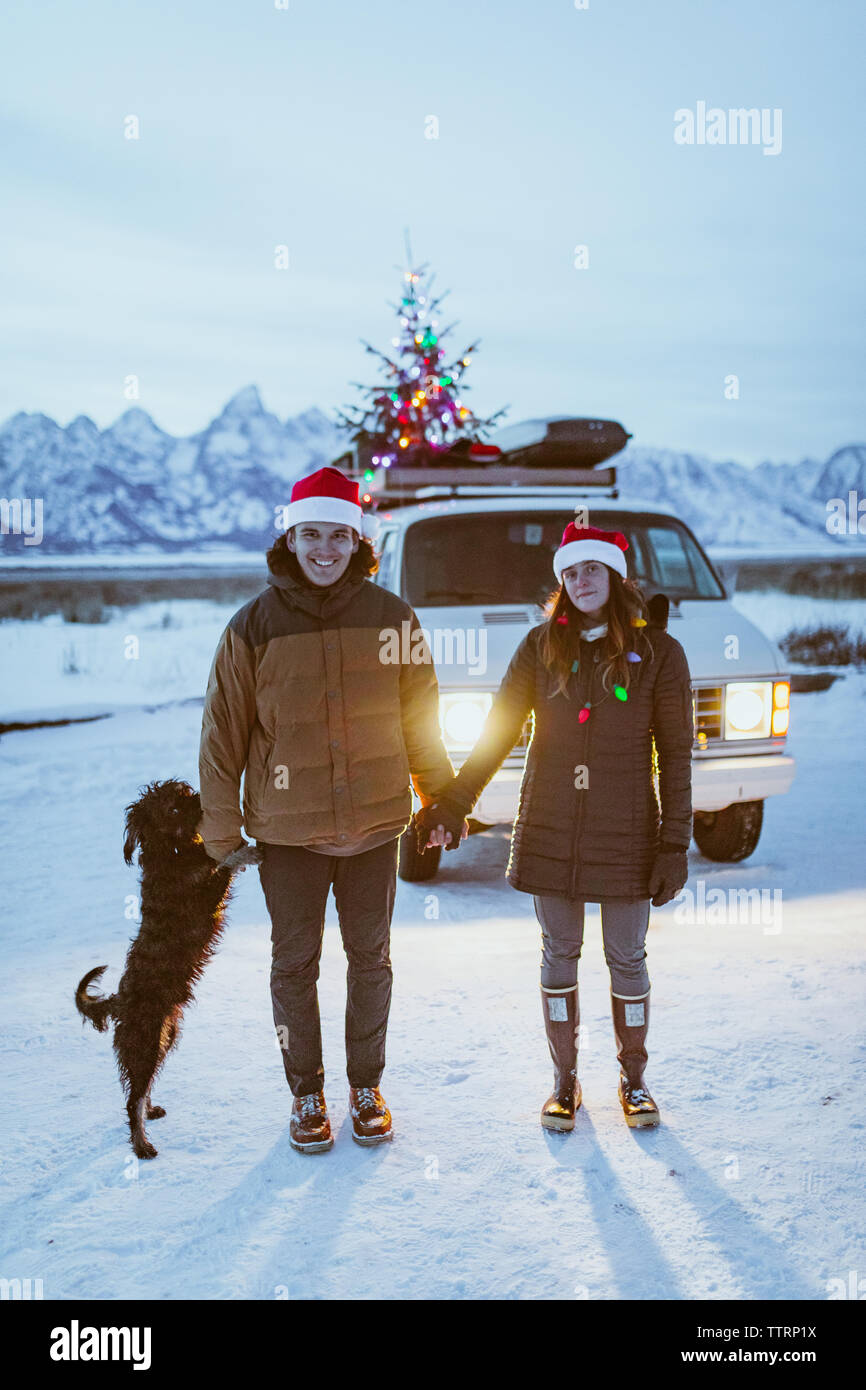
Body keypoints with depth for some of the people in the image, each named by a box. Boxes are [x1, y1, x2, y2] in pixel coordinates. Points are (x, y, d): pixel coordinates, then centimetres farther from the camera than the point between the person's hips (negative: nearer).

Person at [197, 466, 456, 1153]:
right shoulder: (255, 625, -6)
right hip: (287, 831, -1)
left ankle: (366, 1087, 29)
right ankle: (307, 1094, 25)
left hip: (375, 823, 1)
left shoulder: (393, 618, -2)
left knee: (370, 959, 13)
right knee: (296, 964, 9)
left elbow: (422, 718, 8)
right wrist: (221, 831, -2)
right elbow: (223, 733, -1)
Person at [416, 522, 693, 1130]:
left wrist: (674, 847, -6)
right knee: (559, 955, 10)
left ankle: (634, 1080, 26)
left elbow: (676, 756, -2)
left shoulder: (657, 651, -3)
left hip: (625, 834, -2)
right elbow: (496, 734, 5)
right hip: (550, 830, 2)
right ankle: (565, 1080, 25)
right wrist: (451, 806, 1)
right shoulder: (542, 646, 3)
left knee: (627, 960, 8)